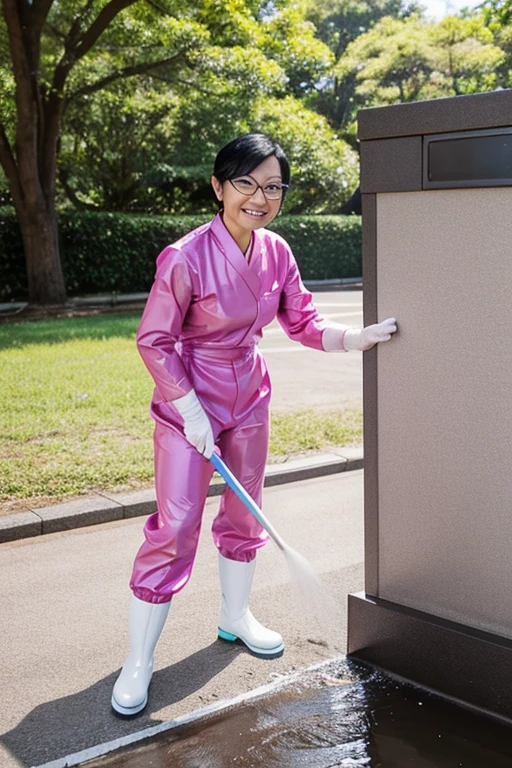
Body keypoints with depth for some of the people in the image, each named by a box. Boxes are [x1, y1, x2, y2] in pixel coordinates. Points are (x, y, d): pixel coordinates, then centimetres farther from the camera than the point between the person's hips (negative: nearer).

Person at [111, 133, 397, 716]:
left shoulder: (275, 252, -4)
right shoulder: (185, 258, -22)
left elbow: (303, 324, 5)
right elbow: (153, 341, -15)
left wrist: (359, 338, -10)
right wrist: (190, 409, -18)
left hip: (249, 397, 6)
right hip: (189, 402, -6)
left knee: (244, 513, 18)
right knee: (174, 528, -5)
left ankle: (235, 618, 40)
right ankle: (137, 662, 9)